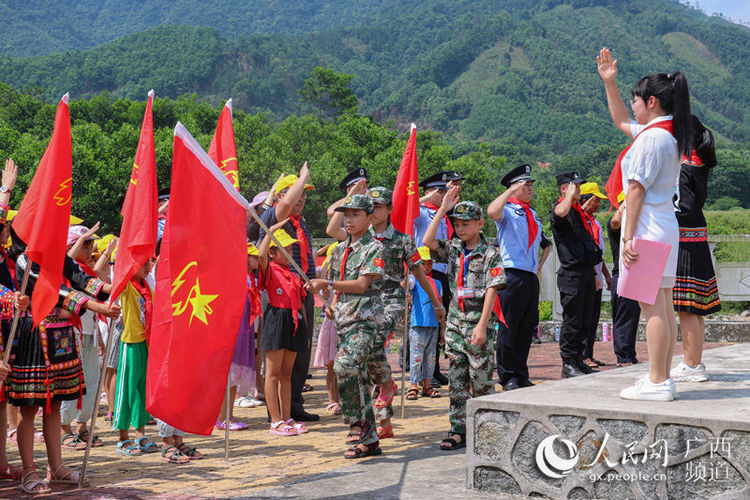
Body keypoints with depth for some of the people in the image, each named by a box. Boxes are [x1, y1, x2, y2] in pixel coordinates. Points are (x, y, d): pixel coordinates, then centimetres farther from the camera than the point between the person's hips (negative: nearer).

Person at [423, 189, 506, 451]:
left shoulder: (490, 254, -5)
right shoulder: (452, 249, 9)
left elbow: (492, 290, -9)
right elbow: (428, 241, -6)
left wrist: (482, 325, -16)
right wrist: (442, 210, -6)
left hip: (478, 324, -5)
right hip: (455, 321, 5)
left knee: (481, 379, -1)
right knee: (456, 380, 5)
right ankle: (458, 431, 9)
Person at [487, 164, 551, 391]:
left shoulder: (532, 215, 21)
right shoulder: (507, 210, -1)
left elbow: (545, 244, 34)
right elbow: (492, 211, -28)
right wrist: (511, 190, -19)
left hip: (531, 278, 7)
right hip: (512, 276, -7)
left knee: (527, 328, 9)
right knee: (508, 329, -4)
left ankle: (521, 376, 17)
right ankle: (507, 377, 4)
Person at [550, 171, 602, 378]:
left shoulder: (580, 212, 21)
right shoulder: (558, 209, -6)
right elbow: (561, 212, -34)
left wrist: (594, 273, 24)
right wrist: (570, 196, -16)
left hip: (586, 272, 9)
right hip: (572, 273, -9)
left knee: (585, 321, 11)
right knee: (572, 320, -6)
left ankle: (578, 361, 18)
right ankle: (568, 364, -2)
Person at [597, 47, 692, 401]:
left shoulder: (650, 138, -15)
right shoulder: (669, 133, 15)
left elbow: (636, 190, -17)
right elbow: (620, 121, 31)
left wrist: (628, 237, -17)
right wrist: (608, 82, 28)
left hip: (647, 228, -10)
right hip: (666, 228, 10)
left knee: (652, 307, -8)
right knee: (663, 307, 11)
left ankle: (657, 383, -5)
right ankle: (663, 379, 16)